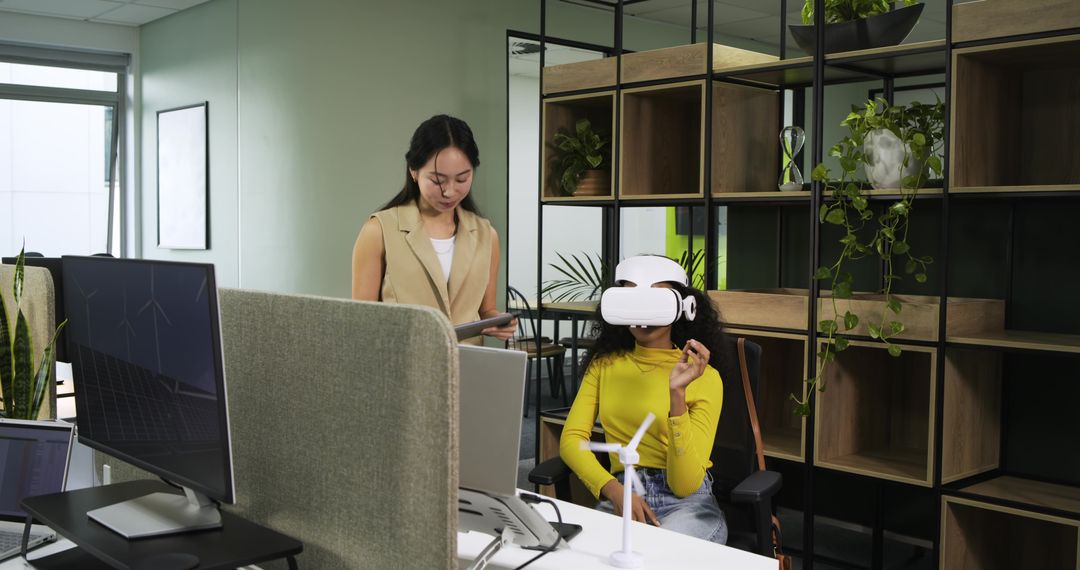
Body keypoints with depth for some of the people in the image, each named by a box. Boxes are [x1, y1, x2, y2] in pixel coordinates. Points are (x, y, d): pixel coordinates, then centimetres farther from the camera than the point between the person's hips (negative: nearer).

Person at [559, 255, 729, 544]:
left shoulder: (705, 377, -3)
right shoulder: (604, 363, 10)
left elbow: (684, 484, -10)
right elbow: (571, 438, -1)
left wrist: (677, 394, -21)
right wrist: (614, 490, -19)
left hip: (687, 503, -2)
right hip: (621, 497, 3)